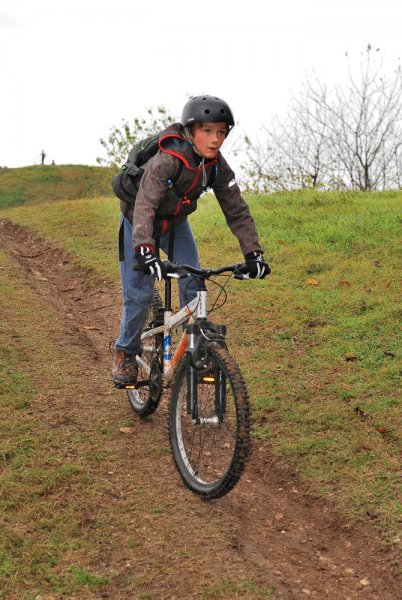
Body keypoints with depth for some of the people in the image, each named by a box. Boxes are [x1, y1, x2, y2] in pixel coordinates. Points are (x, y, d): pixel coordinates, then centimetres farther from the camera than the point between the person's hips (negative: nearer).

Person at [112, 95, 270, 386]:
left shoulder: (217, 166, -18)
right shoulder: (165, 160, -36)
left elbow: (237, 210, -15)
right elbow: (144, 206, -47)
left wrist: (254, 253, -25)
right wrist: (145, 251, -61)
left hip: (176, 223, 5)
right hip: (140, 222, -4)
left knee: (193, 285, -11)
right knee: (140, 295, -7)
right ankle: (126, 353, 16)